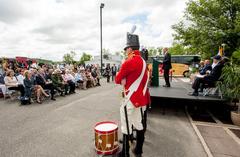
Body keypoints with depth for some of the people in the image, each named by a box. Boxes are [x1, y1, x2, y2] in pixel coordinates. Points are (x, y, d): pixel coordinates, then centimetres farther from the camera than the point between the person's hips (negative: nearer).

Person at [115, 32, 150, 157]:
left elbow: (117, 79, -10)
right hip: (142, 98, 9)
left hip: (131, 99, -9)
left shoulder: (129, 62, -18)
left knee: (126, 127, 6)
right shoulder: (143, 61, 9)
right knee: (139, 124, 18)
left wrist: (121, 80, 8)